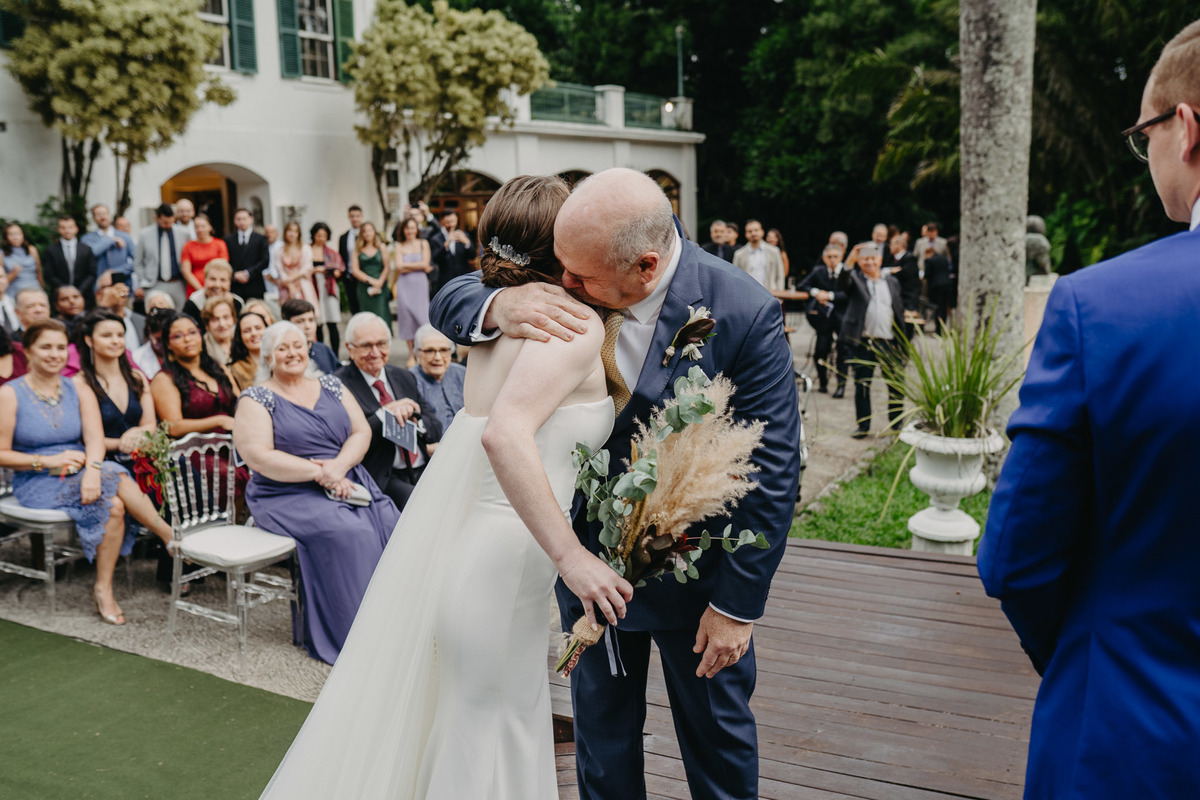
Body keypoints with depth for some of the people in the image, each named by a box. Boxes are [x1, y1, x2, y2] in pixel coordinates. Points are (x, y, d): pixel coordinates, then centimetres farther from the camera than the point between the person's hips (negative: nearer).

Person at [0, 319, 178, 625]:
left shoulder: (79, 391, 9)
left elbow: (95, 438, -5)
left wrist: (92, 470, -26)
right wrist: (50, 461, -16)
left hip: (80, 475, 4)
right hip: (36, 484, -4)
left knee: (114, 504, -31)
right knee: (117, 481, -30)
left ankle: (104, 589, -19)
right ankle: (174, 539, -19)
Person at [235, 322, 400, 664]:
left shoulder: (331, 386, 16)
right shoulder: (256, 399, 2)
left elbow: (361, 432, 9)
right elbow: (259, 457, -10)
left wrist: (339, 465, -12)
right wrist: (319, 474, -16)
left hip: (347, 481, 5)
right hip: (288, 496, -4)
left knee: (391, 525, -22)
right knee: (349, 532, -30)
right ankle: (349, 634, -20)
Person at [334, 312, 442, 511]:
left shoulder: (404, 378, 19)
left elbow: (436, 429, 16)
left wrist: (414, 419, -6)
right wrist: (384, 414, -19)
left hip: (425, 470, 6)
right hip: (383, 478, -6)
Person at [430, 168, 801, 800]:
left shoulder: (744, 315, -24)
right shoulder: (573, 290, -14)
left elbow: (770, 473, -19)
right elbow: (447, 302, -5)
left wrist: (737, 604, -15)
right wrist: (498, 306, -30)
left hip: (693, 574, -3)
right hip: (589, 558, 4)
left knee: (718, 734, 17)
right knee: (601, 735, 20)